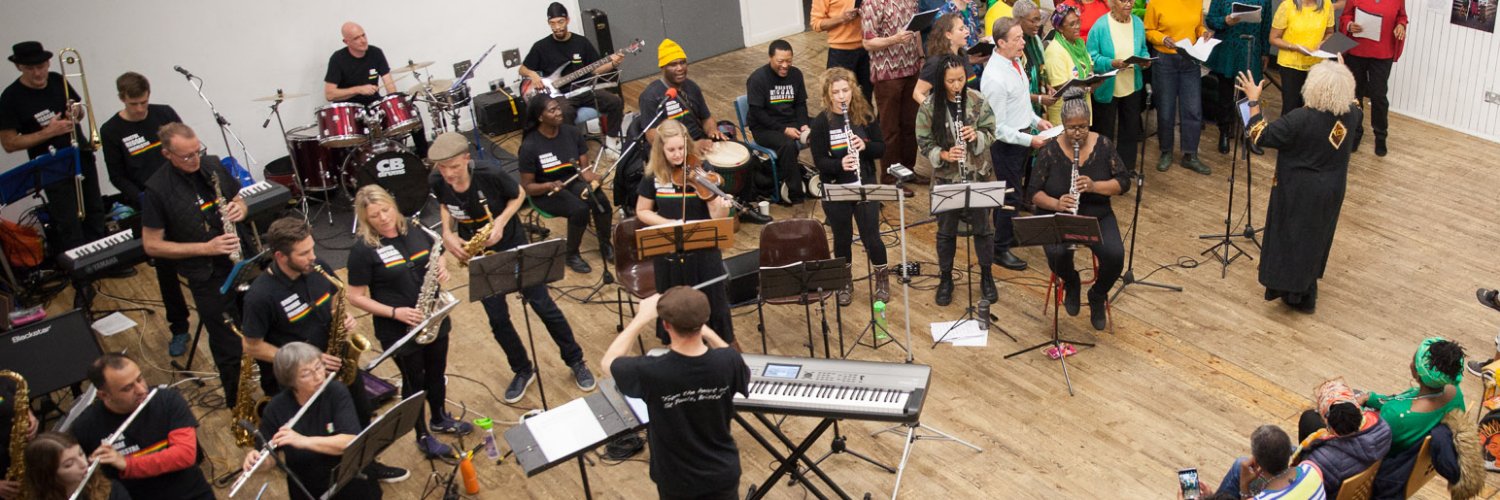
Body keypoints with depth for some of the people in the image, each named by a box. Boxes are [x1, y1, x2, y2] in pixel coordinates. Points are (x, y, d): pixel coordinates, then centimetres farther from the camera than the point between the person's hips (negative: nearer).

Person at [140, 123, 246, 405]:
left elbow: (239, 200, 15)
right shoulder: (157, 190, -15)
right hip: (208, 277, -5)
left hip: (244, 262, 5)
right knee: (230, 349, 4)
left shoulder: (213, 166, -1)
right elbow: (151, 245, -11)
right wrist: (206, 248, -20)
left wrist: (239, 209, -11)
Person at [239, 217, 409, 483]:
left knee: (363, 414, 17)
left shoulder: (317, 268, -9)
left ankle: (366, 464, 42)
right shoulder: (261, 296, -27)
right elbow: (252, 347, -18)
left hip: (336, 361, 6)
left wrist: (345, 318, -11)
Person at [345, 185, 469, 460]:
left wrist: (442, 271, -10)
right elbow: (356, 297, -14)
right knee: (414, 382, 11)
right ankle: (423, 437, 31)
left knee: (436, 373, 23)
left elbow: (436, 261, 14)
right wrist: (394, 312, -23)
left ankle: (440, 419, 48)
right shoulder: (362, 250, -17)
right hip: (399, 330, -5)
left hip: (434, 319, 5)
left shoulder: (415, 231, -2)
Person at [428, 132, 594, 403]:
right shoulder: (438, 184, -18)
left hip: (514, 247, -3)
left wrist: (501, 221, -23)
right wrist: (447, 233, -12)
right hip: (479, 257, 3)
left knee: (544, 306, 5)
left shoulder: (490, 177, -28)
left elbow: (518, 195, -8)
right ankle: (523, 371, 30)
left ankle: (575, 361, 23)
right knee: (498, 319, 9)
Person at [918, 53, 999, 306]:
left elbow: (990, 132, -1)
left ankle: (987, 277, 29)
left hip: (978, 175, 1)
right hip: (946, 177, -1)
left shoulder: (977, 101, -8)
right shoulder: (929, 107, -11)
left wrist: (977, 136, -23)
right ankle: (946, 280, 27)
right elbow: (924, 143, -6)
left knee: (982, 227, 11)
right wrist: (943, 155, -24)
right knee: (946, 230, 11)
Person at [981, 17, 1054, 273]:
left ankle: (1006, 232, 41)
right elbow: (998, 128, -24)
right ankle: (1000, 250, 18)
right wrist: (1029, 140, -22)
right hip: (1007, 143, -8)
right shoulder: (995, 77, -29)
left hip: (1021, 135, 8)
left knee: (1010, 190, 23)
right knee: (1011, 196, 3)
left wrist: (1036, 120, 8)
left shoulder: (1015, 60, -1)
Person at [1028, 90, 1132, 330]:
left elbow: (1123, 182, -4)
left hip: (1097, 217, 2)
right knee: (1057, 254, -33)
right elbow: (1034, 192, -7)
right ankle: (1071, 283, 5)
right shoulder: (1049, 151, -9)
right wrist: (1056, 204, -28)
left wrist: (1094, 186, -23)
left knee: (1115, 255, -26)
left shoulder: (1103, 145, -4)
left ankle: (1098, 296, 8)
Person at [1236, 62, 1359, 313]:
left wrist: (1254, 101, -12)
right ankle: (1305, 295, 38)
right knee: (1316, 237, 23)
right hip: (1332, 191, 6)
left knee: (1293, 237, 12)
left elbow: (1261, 136, -21)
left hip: (1300, 193, -6)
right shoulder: (1352, 115, -12)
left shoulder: (1301, 120, -30)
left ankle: (1294, 292, 23)